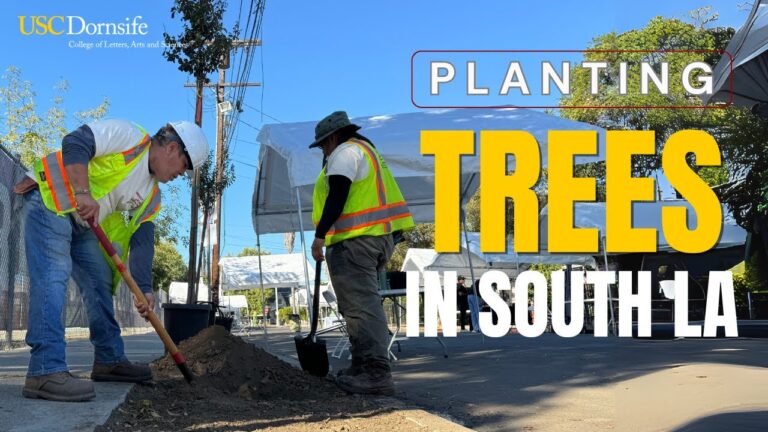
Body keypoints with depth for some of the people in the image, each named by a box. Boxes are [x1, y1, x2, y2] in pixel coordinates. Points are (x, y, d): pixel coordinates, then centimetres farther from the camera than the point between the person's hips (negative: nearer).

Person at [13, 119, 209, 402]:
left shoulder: (151, 195, 10)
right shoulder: (129, 136, -13)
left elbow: (142, 238, 7)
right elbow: (75, 143, -24)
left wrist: (144, 288, -2)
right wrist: (83, 193, -33)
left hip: (83, 223, 10)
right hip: (49, 200, -10)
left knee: (101, 283, 10)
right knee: (52, 279, -21)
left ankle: (109, 360, 20)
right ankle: (46, 371, -29)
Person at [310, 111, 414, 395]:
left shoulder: (345, 151, -3)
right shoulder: (367, 151, 27)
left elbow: (337, 197, -16)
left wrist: (320, 235, -19)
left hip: (354, 240, -10)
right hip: (380, 238, 10)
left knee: (360, 306, -13)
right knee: (364, 303, 15)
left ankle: (376, 374, -19)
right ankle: (363, 367, 19)